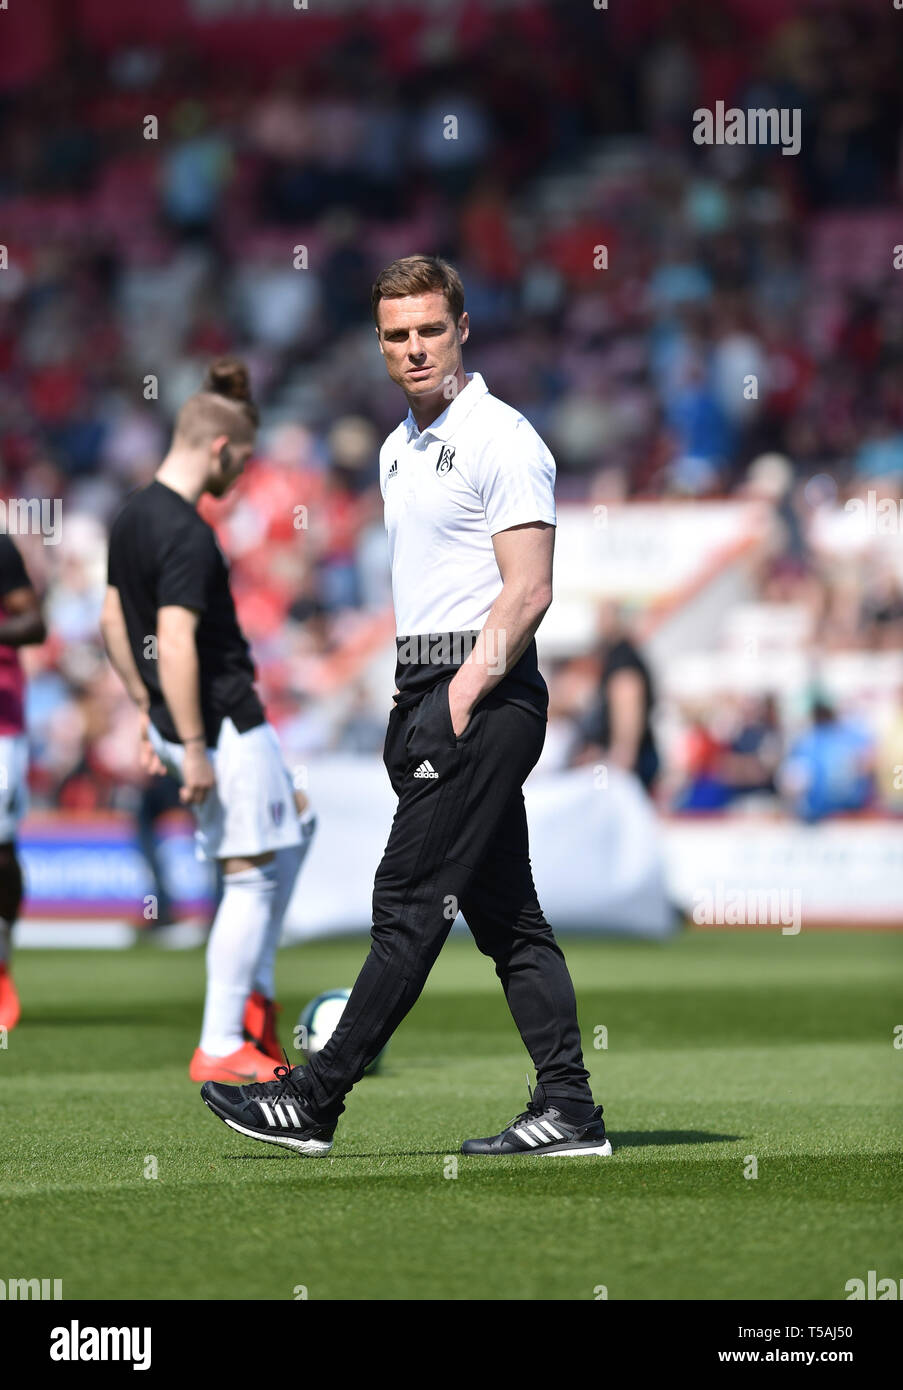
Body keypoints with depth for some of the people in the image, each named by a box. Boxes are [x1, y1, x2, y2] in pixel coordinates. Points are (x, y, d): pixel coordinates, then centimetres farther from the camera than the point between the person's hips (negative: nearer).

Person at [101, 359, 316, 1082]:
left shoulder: (132, 516, 9)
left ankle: (254, 994, 22)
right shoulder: (187, 533, -21)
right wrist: (193, 747, -23)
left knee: (295, 823, 25)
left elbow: (114, 622, 18)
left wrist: (148, 711, 23)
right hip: (221, 720, -10)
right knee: (252, 875, 0)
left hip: (174, 717, 10)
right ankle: (220, 1049, 4)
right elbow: (177, 644, -27)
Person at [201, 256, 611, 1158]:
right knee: (504, 913, 6)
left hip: (484, 695, -9)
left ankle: (315, 1100, -9)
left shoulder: (501, 439, -9)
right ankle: (568, 1111, 6)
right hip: (428, 692, 9)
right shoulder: (399, 449, 18)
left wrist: (463, 694, -23)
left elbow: (529, 590, -16)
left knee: (409, 903, -8)